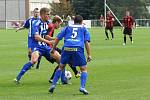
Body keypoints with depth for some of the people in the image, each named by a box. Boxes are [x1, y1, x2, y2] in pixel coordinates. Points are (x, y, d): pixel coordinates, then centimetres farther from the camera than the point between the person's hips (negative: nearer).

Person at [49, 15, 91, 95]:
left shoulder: (67, 27, 25)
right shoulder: (84, 29, 22)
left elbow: (57, 38, 20)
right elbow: (87, 42, 9)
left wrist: (53, 48, 30)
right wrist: (89, 54, 8)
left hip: (66, 48, 2)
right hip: (78, 49, -2)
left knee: (61, 67, 21)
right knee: (84, 69, 10)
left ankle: (53, 85, 13)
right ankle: (82, 87, -9)